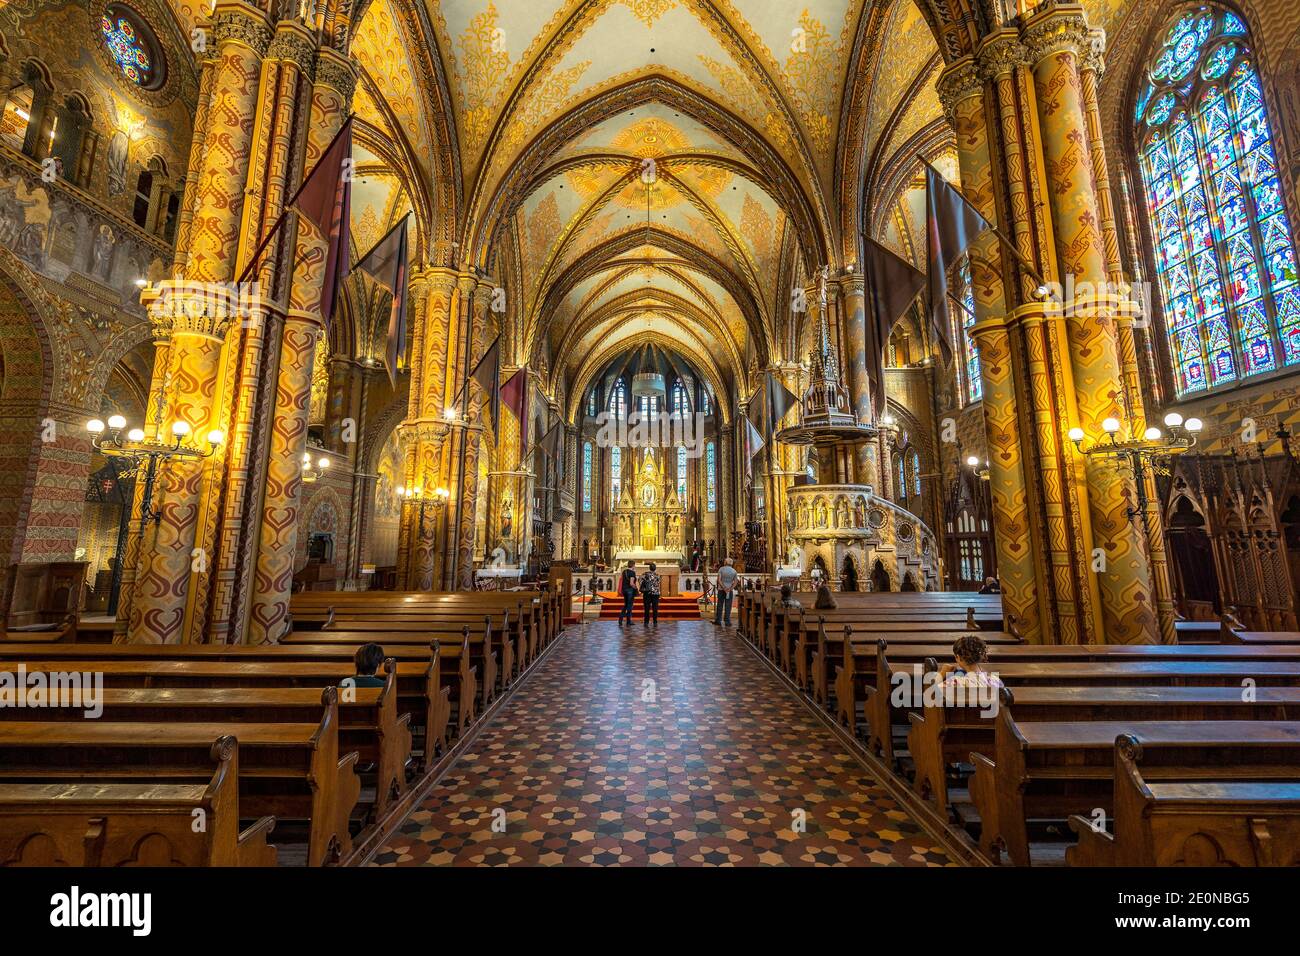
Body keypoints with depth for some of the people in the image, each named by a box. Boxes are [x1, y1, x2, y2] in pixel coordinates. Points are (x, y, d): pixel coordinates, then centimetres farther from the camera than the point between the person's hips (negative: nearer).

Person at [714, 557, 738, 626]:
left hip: (721, 589, -1)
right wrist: (730, 589, -11)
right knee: (728, 606, 4)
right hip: (730, 590, 1)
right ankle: (727, 621, 3)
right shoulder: (734, 571, 4)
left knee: (720, 605, 8)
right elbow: (735, 582, -2)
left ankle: (718, 621, 11)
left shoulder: (721, 569, -4)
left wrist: (724, 588, -14)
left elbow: (719, 580, -12)